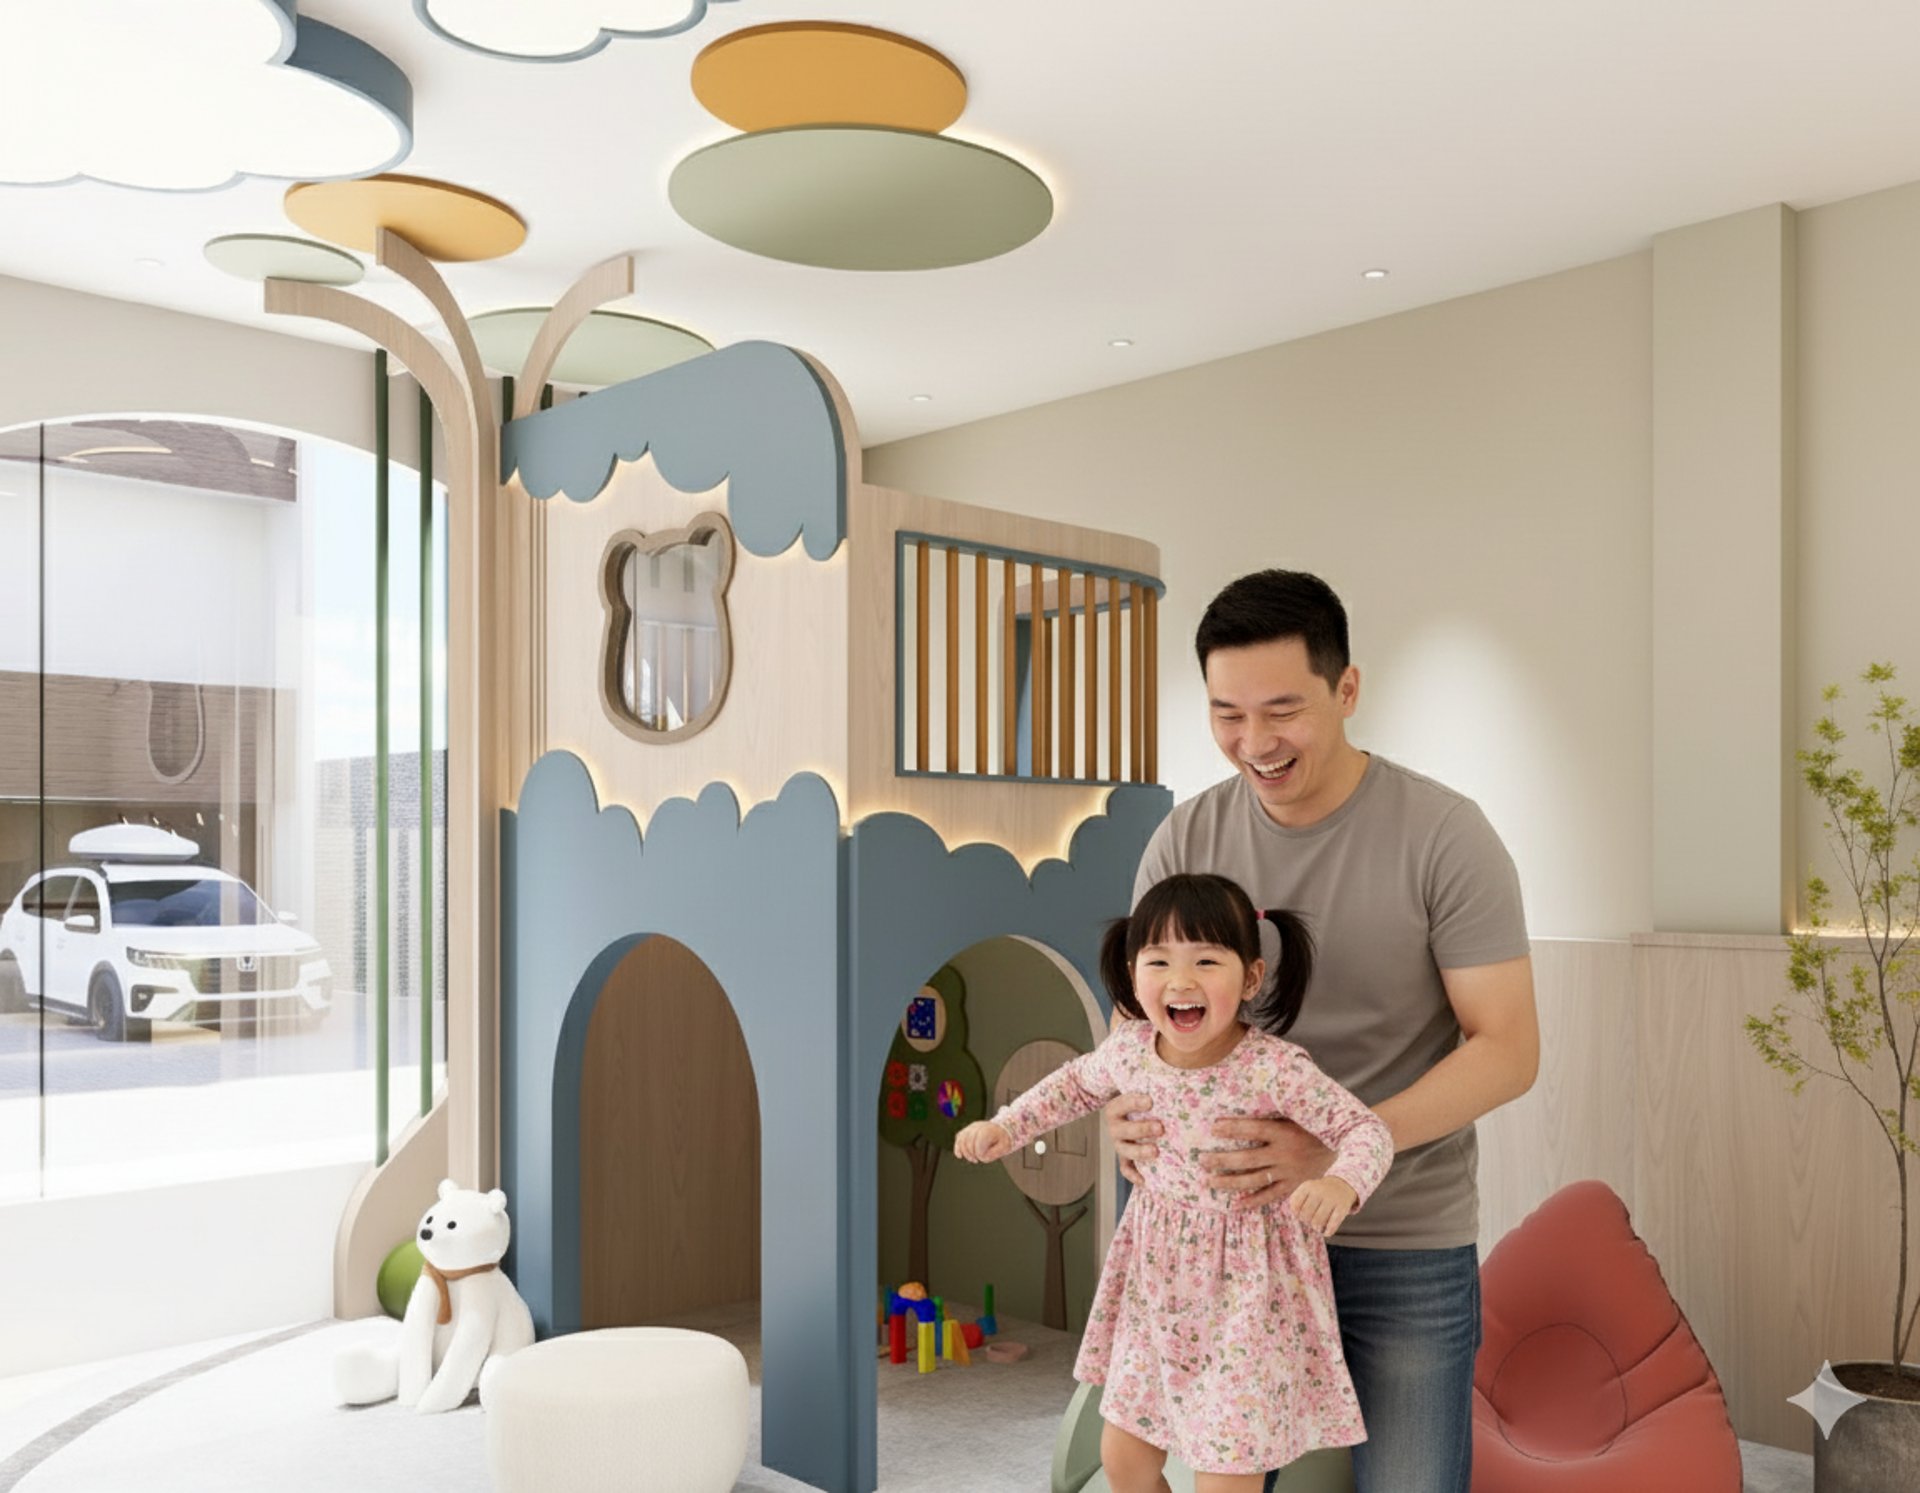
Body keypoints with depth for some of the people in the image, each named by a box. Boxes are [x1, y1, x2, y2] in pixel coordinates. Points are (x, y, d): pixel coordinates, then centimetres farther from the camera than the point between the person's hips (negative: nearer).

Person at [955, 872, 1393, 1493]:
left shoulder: (1275, 1069, -25)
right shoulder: (1130, 1048, -10)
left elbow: (1366, 1129, -19)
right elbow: (1078, 1082, 12)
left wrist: (1343, 1182, -39)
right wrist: (1006, 1125, 4)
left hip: (1245, 1292, -5)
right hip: (1155, 1281, 5)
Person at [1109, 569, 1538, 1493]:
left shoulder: (1443, 836, -12)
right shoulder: (1186, 840, -2)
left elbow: (1508, 1047, -13)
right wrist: (1128, 1108, -17)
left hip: (1406, 1246, -3)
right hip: (1236, 1224, 3)